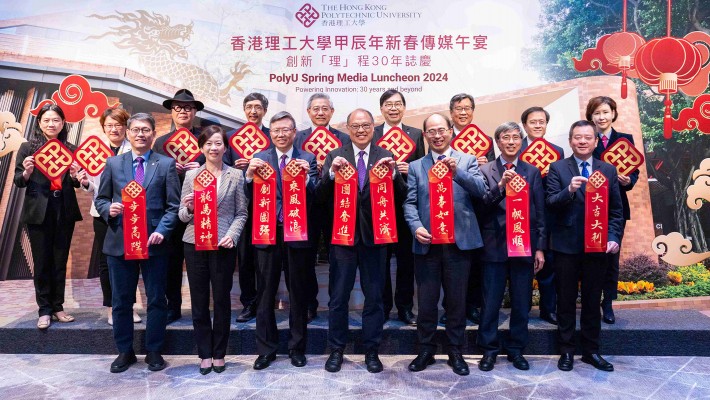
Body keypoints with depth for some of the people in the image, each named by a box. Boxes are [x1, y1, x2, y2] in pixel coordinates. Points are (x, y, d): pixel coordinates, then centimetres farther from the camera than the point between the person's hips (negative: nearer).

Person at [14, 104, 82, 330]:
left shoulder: (71, 149, 7)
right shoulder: (28, 147, 1)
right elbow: (18, 182, 2)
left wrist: (74, 176, -10)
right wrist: (27, 172, -18)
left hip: (65, 212, 2)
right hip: (38, 212, -2)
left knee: (60, 261, 8)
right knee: (42, 262, 4)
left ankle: (57, 307, 17)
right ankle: (44, 310, 12)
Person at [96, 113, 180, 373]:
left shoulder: (166, 164, 2)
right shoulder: (113, 163, 9)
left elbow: (174, 205, -2)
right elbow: (100, 199, 12)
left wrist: (162, 231, -15)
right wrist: (108, 209, -10)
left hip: (154, 242, -2)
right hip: (119, 242, 2)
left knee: (157, 300, 7)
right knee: (120, 301, 11)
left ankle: (154, 351, 22)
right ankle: (124, 351, 27)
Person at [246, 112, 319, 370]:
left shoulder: (308, 159, 3)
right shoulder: (259, 159, 6)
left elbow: (312, 198, -6)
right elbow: (250, 197, -1)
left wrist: (306, 177, -23)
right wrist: (249, 175, -18)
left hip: (297, 234, -1)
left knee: (298, 293, 10)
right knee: (265, 294, 8)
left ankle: (297, 348, 24)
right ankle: (266, 350, 22)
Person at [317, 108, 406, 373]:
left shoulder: (385, 157, 3)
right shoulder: (335, 156, 2)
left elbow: (400, 194, -4)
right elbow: (321, 194, -5)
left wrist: (393, 172, -21)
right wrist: (332, 172, -21)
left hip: (374, 235, 0)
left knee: (374, 296, 10)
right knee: (338, 297, 10)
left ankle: (372, 350, 25)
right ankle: (336, 349, 26)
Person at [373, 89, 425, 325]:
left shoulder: (416, 134, 9)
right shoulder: (371, 134, 7)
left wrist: (410, 170, -13)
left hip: (406, 203, 1)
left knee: (406, 259, 7)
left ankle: (405, 308, 19)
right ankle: (382, 307, 20)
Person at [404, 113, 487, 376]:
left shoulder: (467, 161, 8)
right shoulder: (415, 167, 11)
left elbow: (481, 190, -7)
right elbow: (410, 203, 3)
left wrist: (457, 171, -21)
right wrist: (416, 227, -14)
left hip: (459, 242, -1)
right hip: (427, 243, 1)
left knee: (457, 301, 9)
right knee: (426, 301, 7)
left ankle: (456, 352, 23)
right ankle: (425, 350, 23)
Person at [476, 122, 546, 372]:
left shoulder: (532, 172, 8)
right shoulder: (485, 171, 3)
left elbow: (540, 212, 6)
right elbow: (481, 205, -10)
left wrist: (540, 248, 2)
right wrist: (500, 185, -23)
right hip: (495, 246, -2)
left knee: (522, 303, 10)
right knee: (491, 303, 6)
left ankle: (516, 350, 25)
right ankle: (489, 350, 19)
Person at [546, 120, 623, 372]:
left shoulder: (608, 170, 8)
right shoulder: (558, 168, 0)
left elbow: (616, 210, 8)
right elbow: (550, 204, -9)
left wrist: (614, 237, -4)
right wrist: (569, 190, -27)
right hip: (566, 246, -2)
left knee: (593, 302, 12)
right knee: (566, 302, 8)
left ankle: (591, 351, 26)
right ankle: (566, 351, 21)